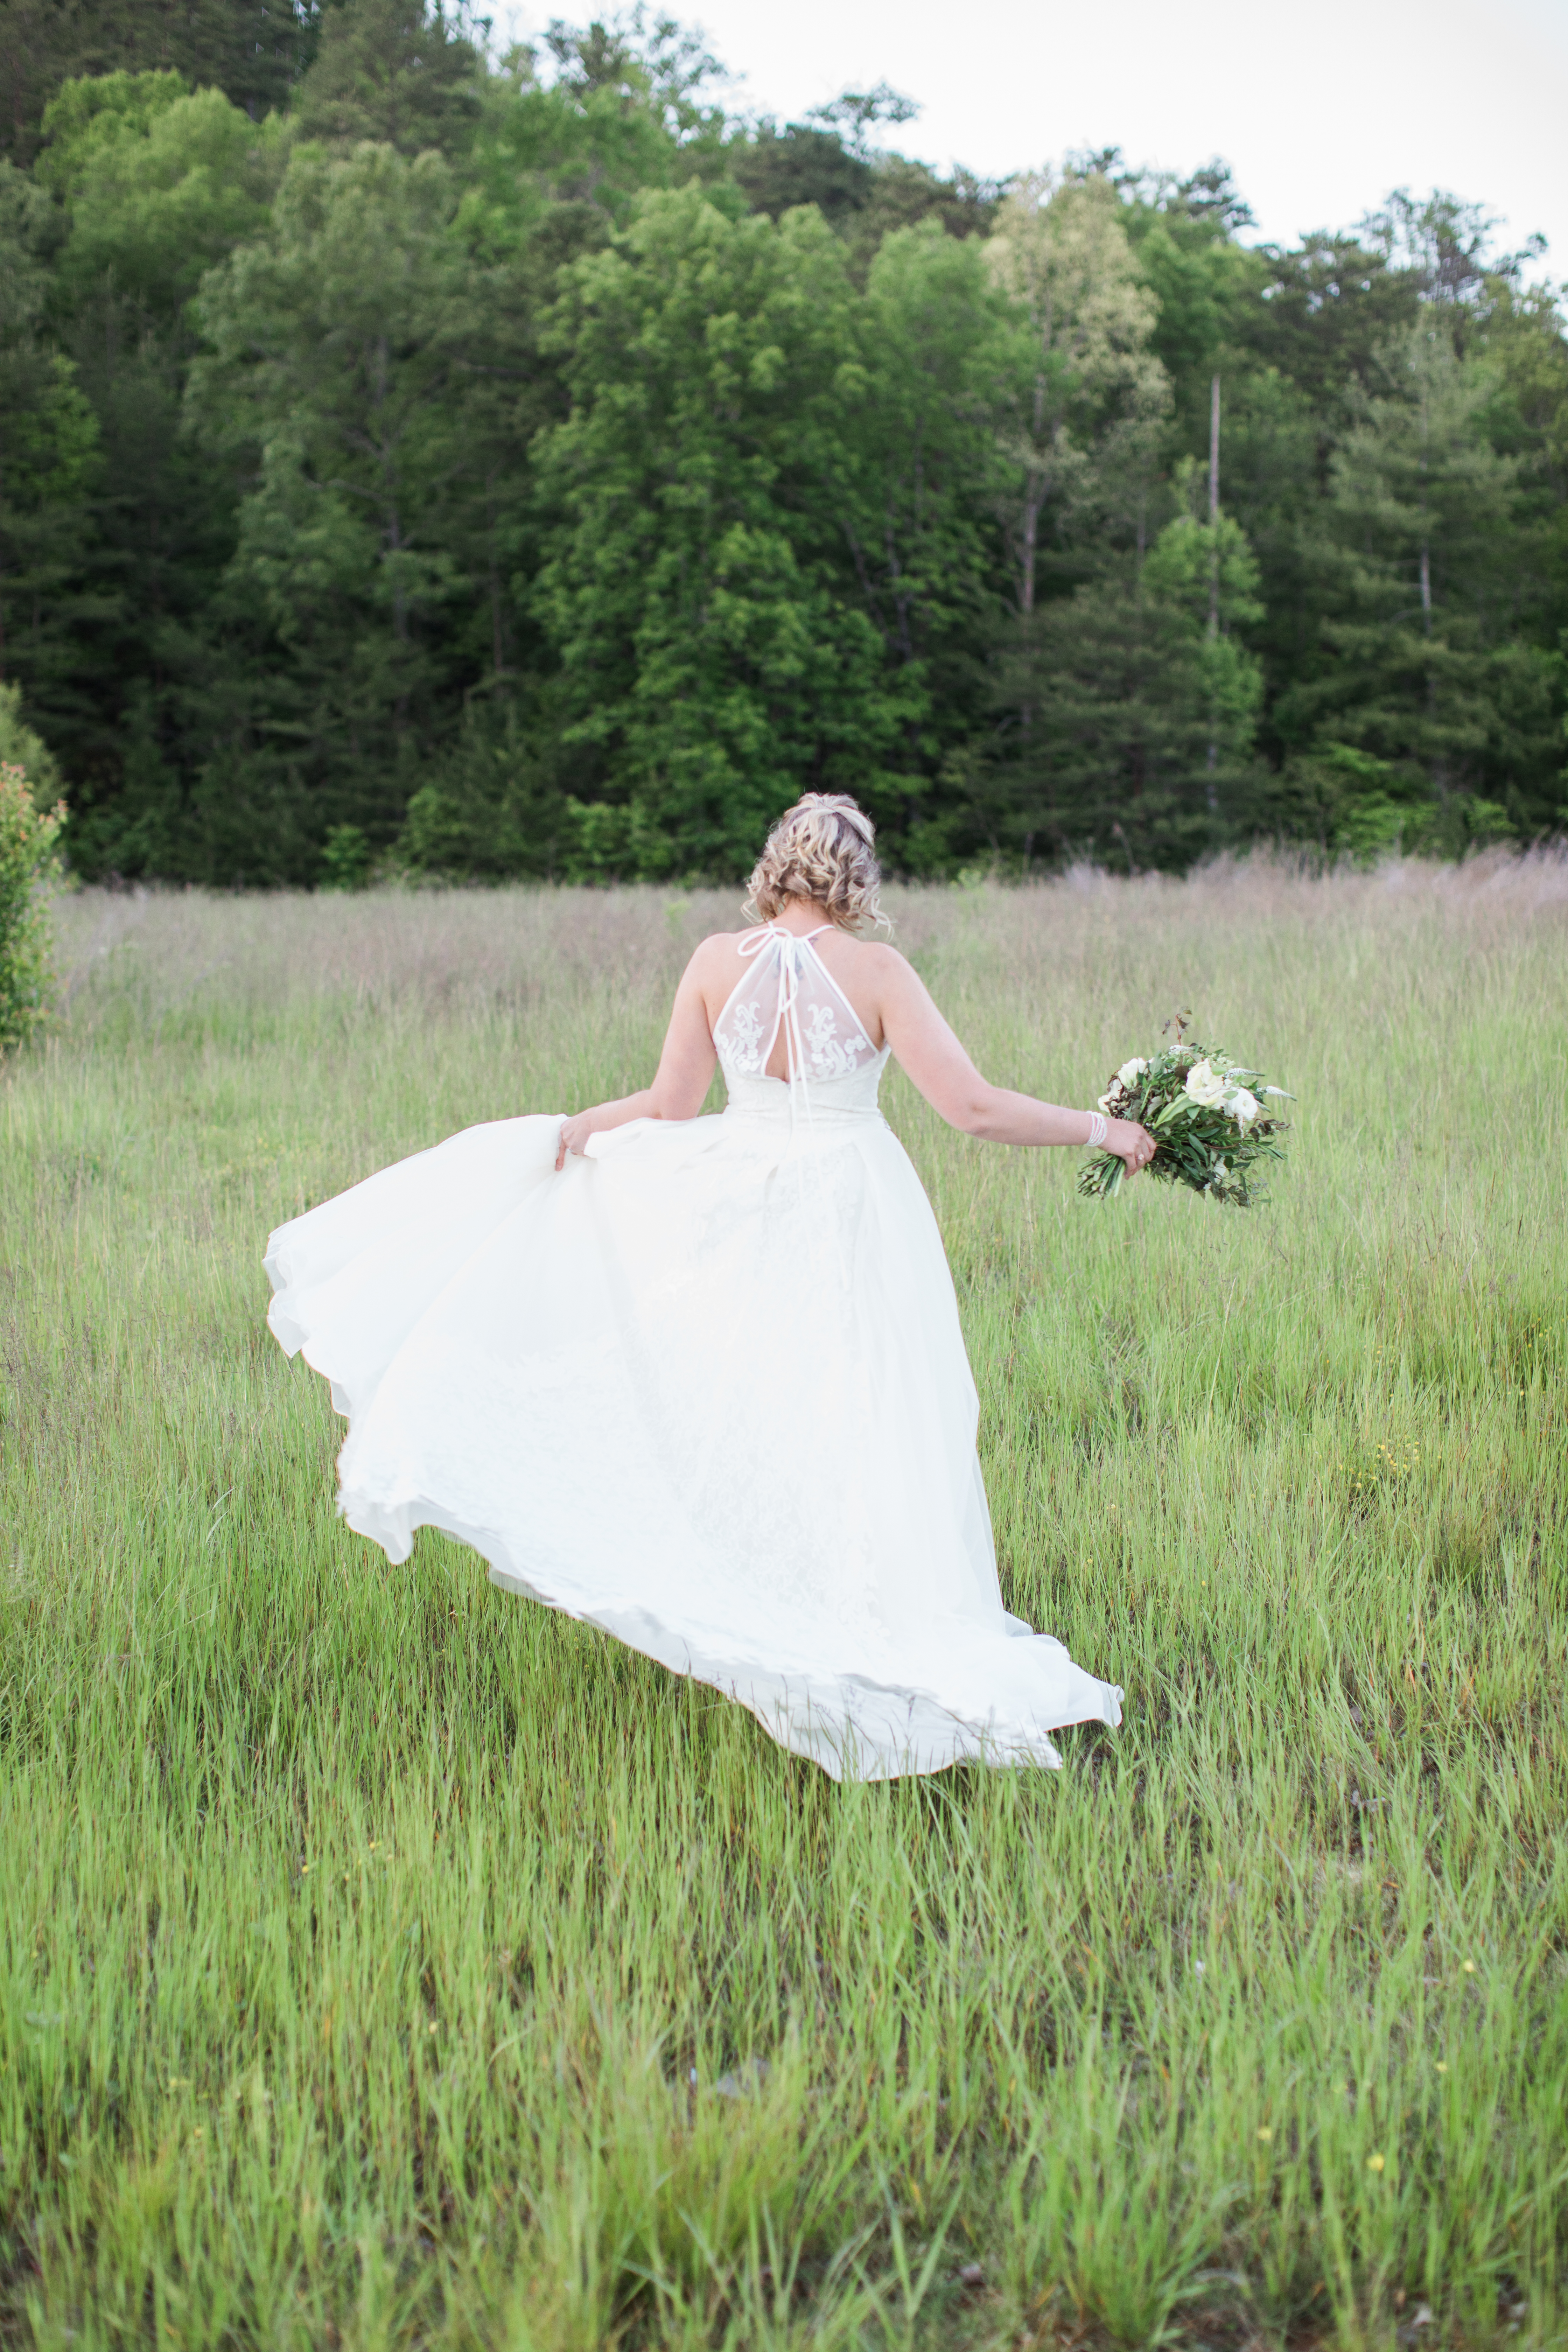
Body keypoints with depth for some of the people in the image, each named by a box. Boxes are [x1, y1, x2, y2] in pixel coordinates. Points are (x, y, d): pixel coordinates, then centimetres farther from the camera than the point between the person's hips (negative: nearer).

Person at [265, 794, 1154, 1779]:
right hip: (851, 1219, -1)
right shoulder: (877, 970, -12)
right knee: (850, 1435, 6)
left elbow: (670, 1105, 0)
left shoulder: (717, 961, -5)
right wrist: (1102, 1129, -4)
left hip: (738, 1206, 2)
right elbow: (973, 1107, -16)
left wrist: (582, 1122, 19)